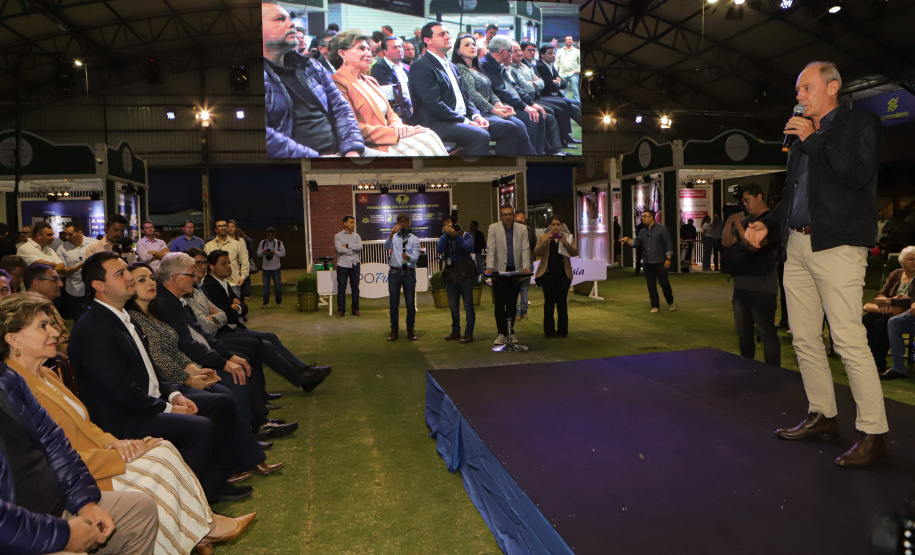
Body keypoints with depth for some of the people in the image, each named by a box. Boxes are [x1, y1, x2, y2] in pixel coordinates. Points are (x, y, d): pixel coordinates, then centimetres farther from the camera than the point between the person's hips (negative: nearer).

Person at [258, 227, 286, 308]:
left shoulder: (279, 243, 1)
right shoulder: (262, 243, 6)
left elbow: (283, 253, -1)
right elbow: (258, 254, 8)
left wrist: (275, 252, -16)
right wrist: (263, 252, -13)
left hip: (276, 268, -1)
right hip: (265, 268, 1)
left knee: (278, 285, 4)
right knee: (265, 286, 0)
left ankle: (279, 302, 16)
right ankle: (266, 303, 5)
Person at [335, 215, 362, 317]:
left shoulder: (356, 236, 11)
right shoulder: (338, 236, 2)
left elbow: (360, 247, -8)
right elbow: (340, 249, -13)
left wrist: (347, 246, -11)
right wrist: (354, 248, -5)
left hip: (355, 264, 3)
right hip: (342, 265, -3)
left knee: (355, 288, 6)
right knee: (341, 288, 0)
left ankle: (355, 309, 14)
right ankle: (341, 310, 8)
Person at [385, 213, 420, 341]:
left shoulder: (414, 239, 8)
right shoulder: (393, 237, 11)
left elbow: (416, 257, -5)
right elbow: (386, 247, -11)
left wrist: (408, 257, -28)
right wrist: (391, 234, -26)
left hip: (409, 273, 0)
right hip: (394, 272, 1)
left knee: (410, 303, -1)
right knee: (394, 303, 4)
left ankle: (410, 330, 12)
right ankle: (394, 330, 13)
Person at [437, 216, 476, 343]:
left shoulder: (466, 235, 2)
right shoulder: (445, 237, 11)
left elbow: (469, 248, -17)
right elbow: (439, 250, -8)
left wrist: (456, 236, -18)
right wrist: (446, 234, -12)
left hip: (465, 274, -4)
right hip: (451, 274, 4)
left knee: (468, 305, -4)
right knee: (453, 306, 12)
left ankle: (469, 334, 2)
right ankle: (455, 331, 24)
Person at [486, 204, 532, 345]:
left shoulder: (522, 229, 7)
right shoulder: (493, 228, 2)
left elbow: (525, 249, 2)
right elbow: (490, 249, -5)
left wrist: (526, 267, -12)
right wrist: (489, 267, -18)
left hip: (516, 270, 2)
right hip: (499, 270, -1)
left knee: (512, 303, 6)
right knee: (499, 303, -3)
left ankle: (510, 331, 15)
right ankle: (501, 333, 4)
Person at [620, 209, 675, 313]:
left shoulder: (661, 229, -3)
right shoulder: (642, 232, 14)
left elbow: (668, 244, -5)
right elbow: (636, 243, 7)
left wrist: (668, 258, -11)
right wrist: (627, 240, -11)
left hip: (660, 262, -5)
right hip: (647, 263, 5)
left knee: (664, 283, -2)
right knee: (651, 285, 5)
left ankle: (670, 302, 20)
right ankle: (655, 306, 13)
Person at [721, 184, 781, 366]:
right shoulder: (747, 220, 15)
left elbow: (753, 246, -21)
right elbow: (727, 242, 13)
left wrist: (738, 224, -15)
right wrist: (730, 219, 1)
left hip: (761, 288, -9)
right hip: (741, 285, 9)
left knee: (766, 332, -5)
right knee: (743, 332, 15)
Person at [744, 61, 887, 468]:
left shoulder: (861, 124, 2)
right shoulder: (800, 134, 21)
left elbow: (859, 174, -16)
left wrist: (813, 140, -10)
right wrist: (766, 223, 12)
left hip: (837, 245, -7)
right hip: (797, 245, 8)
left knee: (849, 339, -11)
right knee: (804, 337, 9)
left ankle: (872, 433, -2)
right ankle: (822, 416, 21)